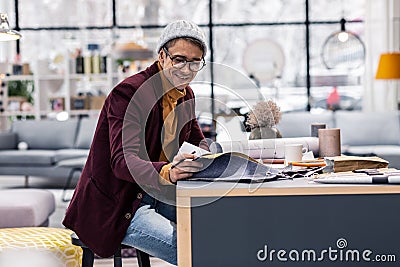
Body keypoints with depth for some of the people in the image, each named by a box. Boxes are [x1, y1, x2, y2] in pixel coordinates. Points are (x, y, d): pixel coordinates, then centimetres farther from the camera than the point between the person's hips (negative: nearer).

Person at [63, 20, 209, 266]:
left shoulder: (185, 94, 6)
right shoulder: (128, 93, -19)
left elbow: (197, 141, 18)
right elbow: (123, 161, -30)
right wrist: (168, 172, -50)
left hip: (158, 195, 8)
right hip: (114, 209, -8)